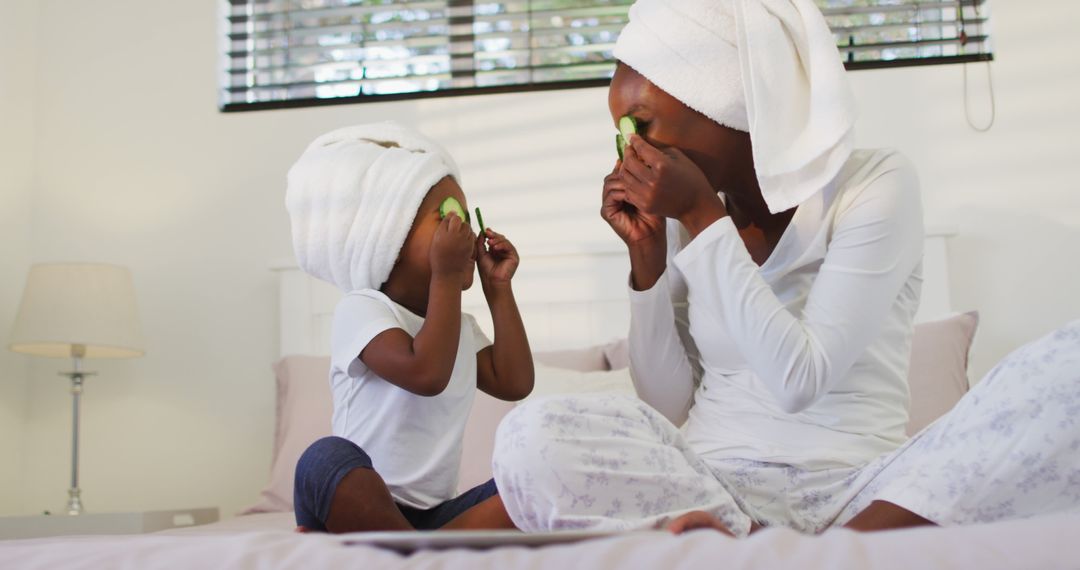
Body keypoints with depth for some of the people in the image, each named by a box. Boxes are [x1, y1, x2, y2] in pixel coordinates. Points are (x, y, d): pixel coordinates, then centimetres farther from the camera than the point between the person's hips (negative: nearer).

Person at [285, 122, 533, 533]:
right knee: (327, 458, -38)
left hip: (433, 517, 7)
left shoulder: (460, 326, 18)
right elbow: (427, 373, -23)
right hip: (359, 507, -6)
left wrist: (499, 290, 11)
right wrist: (447, 277, -17)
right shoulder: (361, 310, -8)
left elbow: (514, 384, 9)